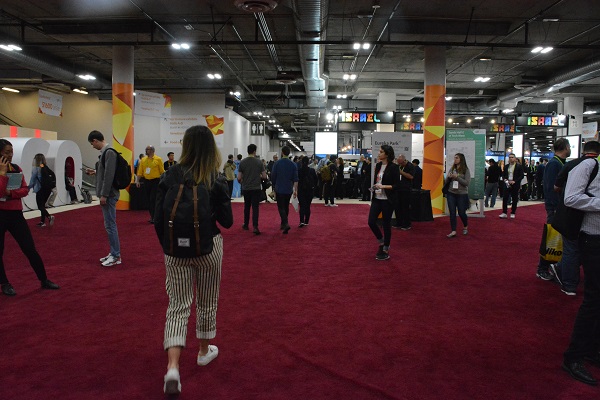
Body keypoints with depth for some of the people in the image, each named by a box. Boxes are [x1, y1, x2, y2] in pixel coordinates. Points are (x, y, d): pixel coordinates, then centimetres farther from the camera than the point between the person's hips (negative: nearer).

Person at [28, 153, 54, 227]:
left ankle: (49, 217, -23)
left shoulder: (36, 169, -9)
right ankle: (42, 221, 17)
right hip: (47, 189, 6)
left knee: (40, 206, -1)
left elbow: (32, 180, -7)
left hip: (40, 189, -6)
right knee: (43, 205, 15)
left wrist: (29, 188, 4)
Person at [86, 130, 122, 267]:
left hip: (109, 195, -10)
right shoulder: (105, 152, 14)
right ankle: (113, 253, 21)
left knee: (110, 225, -5)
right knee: (109, 225, 13)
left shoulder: (109, 152, -16)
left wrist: (104, 195, -20)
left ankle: (116, 256, 1)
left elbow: (110, 175, -21)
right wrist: (95, 172, 20)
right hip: (107, 194, 10)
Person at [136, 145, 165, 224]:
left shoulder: (158, 159, -4)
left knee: (153, 199, -8)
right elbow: (140, 171, 7)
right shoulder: (143, 160, 8)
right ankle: (152, 216, 20)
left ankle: (154, 217, -4)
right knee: (148, 199, 9)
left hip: (155, 181, -5)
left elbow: (162, 171, -4)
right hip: (146, 181, 5)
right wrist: (137, 180, 0)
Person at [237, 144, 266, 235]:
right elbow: (264, 176, -6)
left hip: (246, 188, 2)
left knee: (247, 207, 17)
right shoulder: (259, 161, -6)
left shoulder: (242, 162, -4)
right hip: (256, 188, -2)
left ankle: (246, 225, 28)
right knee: (255, 207, -1)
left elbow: (239, 178, -4)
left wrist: (241, 182, 18)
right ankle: (255, 227, -12)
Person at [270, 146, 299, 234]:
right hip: (289, 189, 3)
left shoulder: (277, 163, -8)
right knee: (286, 207, 17)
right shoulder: (293, 164, -1)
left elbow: (273, 177, -3)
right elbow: (295, 179, -4)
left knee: (281, 207, -1)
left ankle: (286, 224, -21)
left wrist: (275, 186, 15)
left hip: (279, 189, -3)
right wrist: (295, 190, 0)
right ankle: (283, 224, 27)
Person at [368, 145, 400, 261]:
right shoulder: (378, 165, 8)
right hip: (377, 198, 6)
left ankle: (385, 251, 16)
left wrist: (383, 186, -23)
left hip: (387, 200, -6)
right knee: (371, 222, 1)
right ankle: (381, 242, 25)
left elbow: (397, 185, -12)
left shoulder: (393, 167, -11)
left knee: (386, 224, 2)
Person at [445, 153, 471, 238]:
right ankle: (453, 231, 1)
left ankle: (465, 227, 33)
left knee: (461, 212, 6)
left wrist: (457, 177, -18)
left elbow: (466, 182, -12)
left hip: (462, 194, -3)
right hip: (451, 193, 3)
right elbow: (446, 181, 10)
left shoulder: (466, 170, -5)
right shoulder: (452, 168, 5)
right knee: (452, 212, -1)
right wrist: (448, 177, -11)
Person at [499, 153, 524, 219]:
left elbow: (521, 176, -5)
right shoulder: (506, 166, 11)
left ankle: (513, 213, 12)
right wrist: (505, 179, -6)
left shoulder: (519, 166, -2)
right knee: (505, 198, -3)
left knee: (514, 199, 4)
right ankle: (504, 213, 1)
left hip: (515, 185, -3)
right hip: (507, 184, 3)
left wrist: (514, 181, -16)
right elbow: (503, 174, 15)